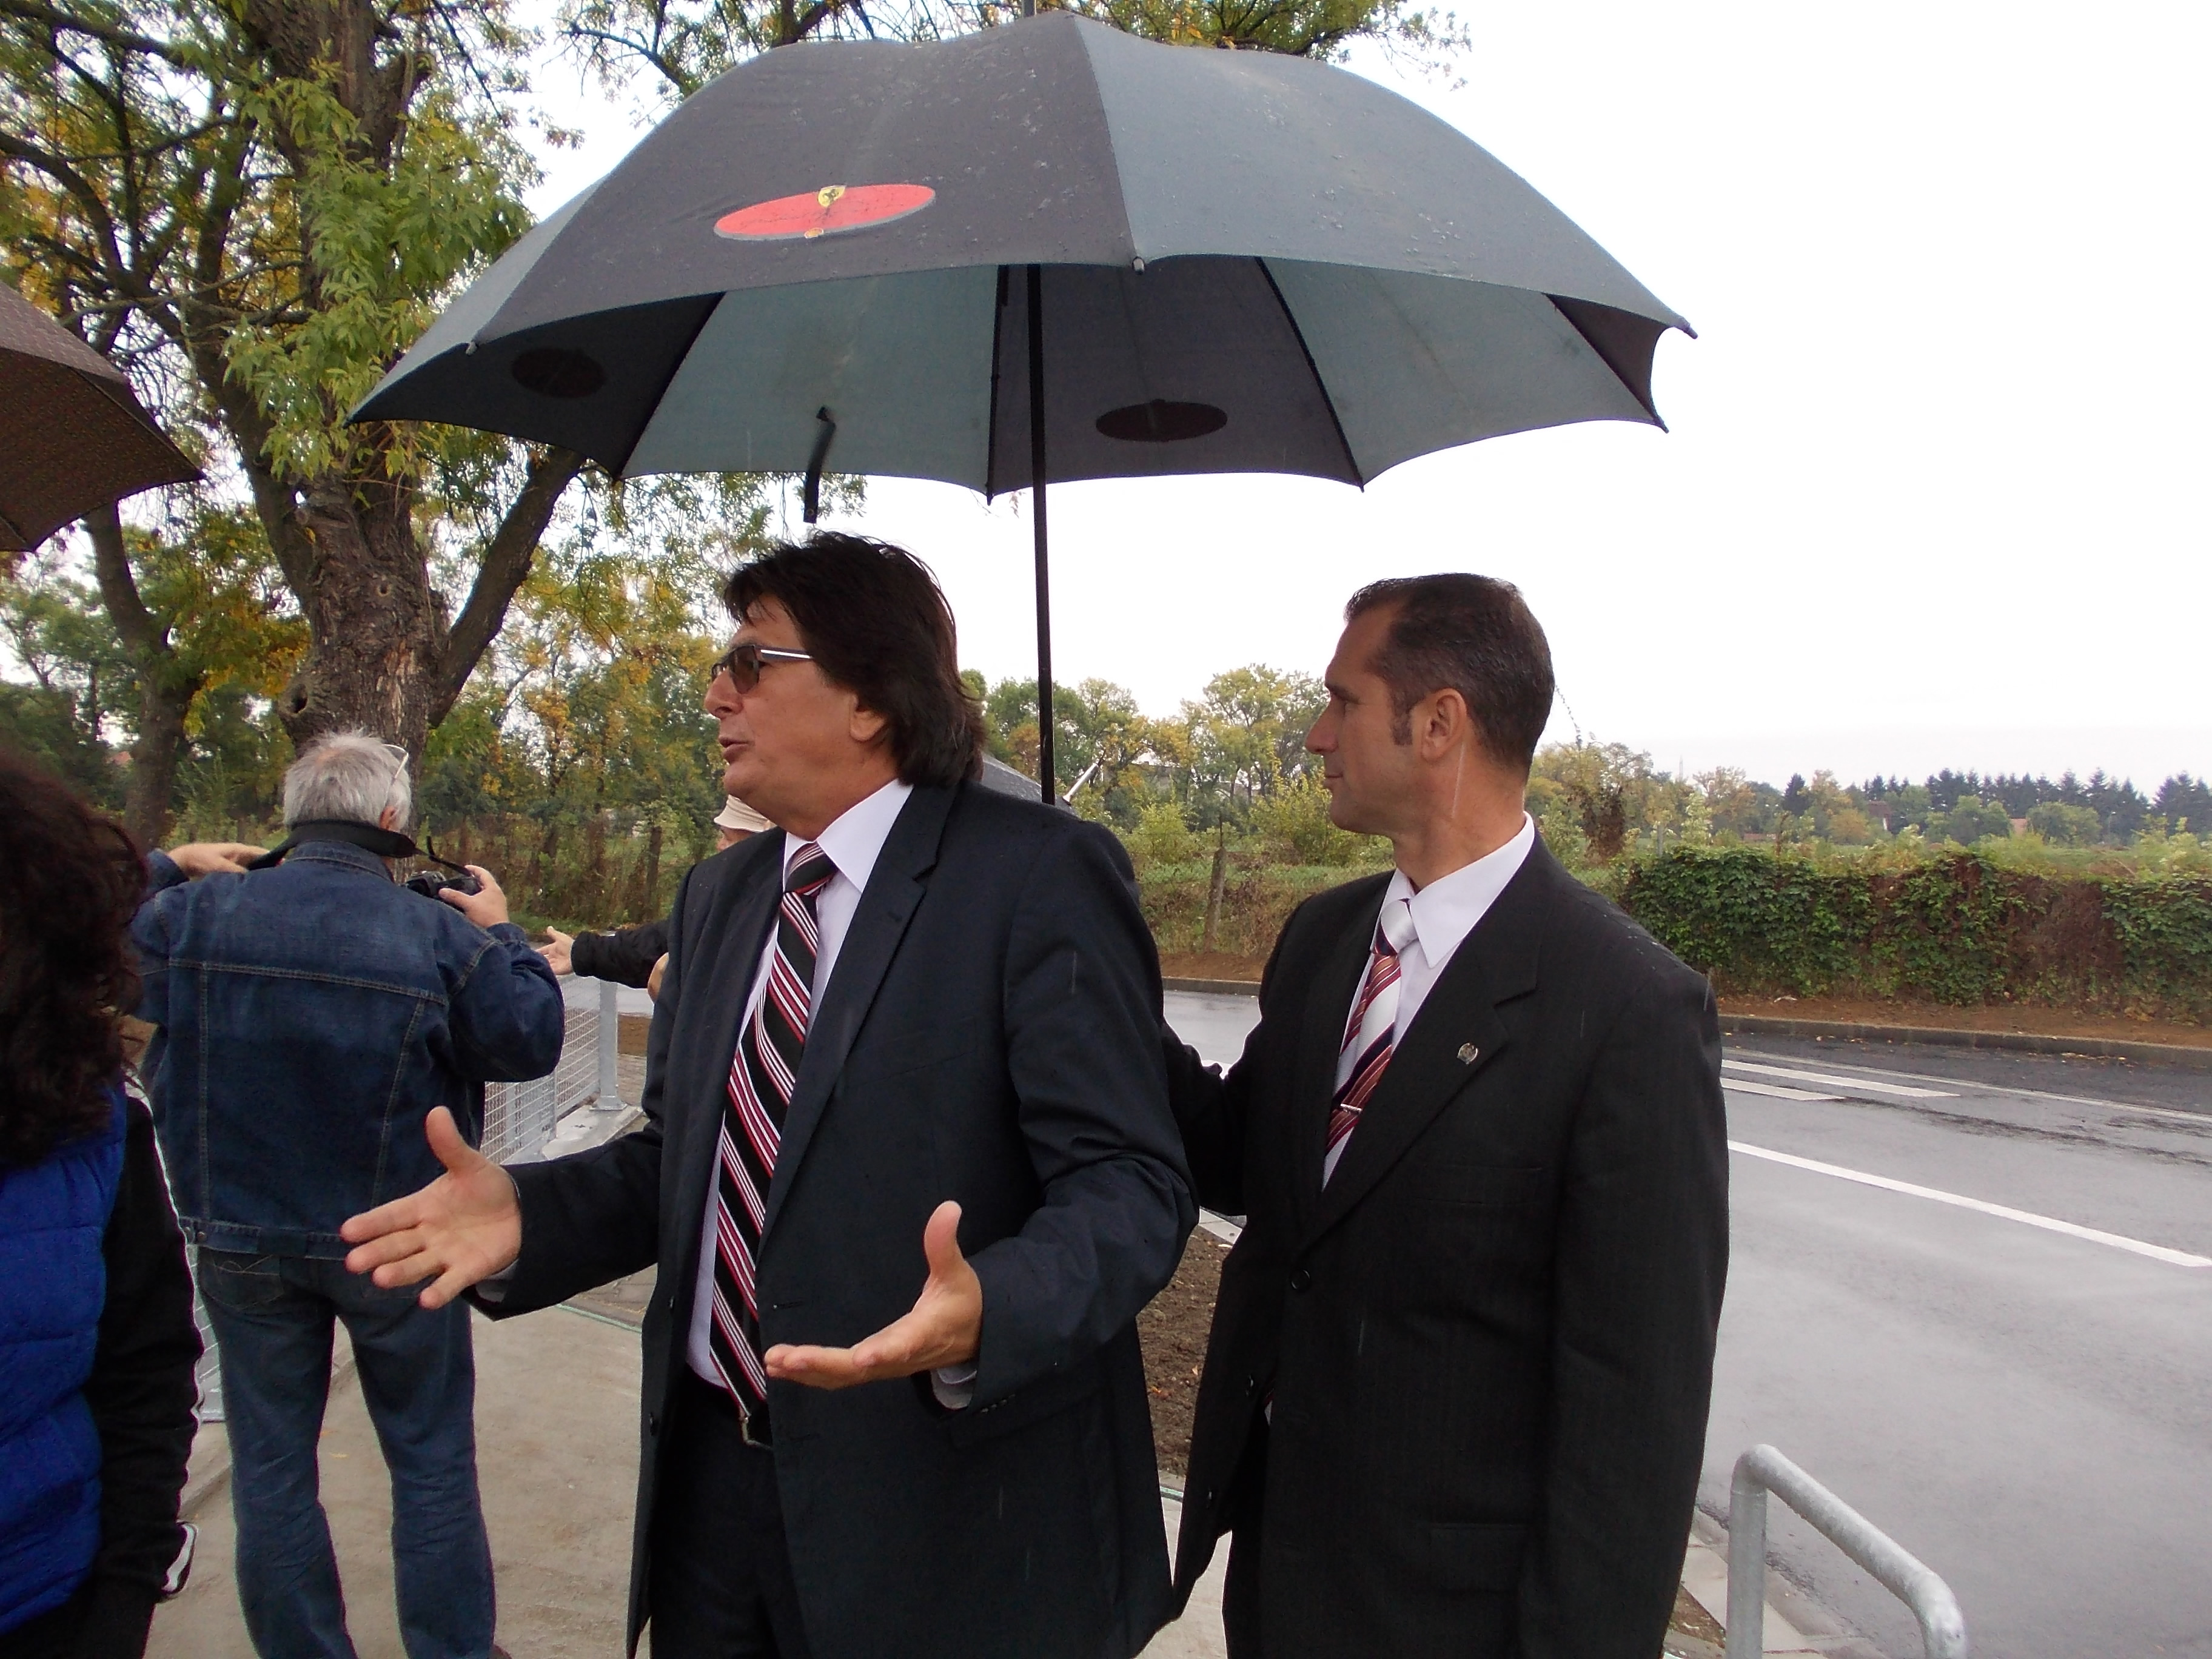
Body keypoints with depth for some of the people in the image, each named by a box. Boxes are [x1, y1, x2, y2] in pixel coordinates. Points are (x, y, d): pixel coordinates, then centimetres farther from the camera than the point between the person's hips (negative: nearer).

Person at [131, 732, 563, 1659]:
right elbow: (531, 1043, -7)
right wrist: (500, 935, 4)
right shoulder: (442, 937, -17)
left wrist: (167, 868, 19)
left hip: (243, 1244, 2)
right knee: (432, 1461, 14)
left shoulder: (193, 913, -11)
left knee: (271, 1462, 17)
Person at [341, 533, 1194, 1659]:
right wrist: (526, 1212, -2)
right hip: (710, 1472, 6)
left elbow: (1129, 1184, -18)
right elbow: (679, 1154, 15)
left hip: (948, 1503, -6)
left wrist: (985, 1317, -35)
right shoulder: (718, 896, 10)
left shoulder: (1043, 878, -14)